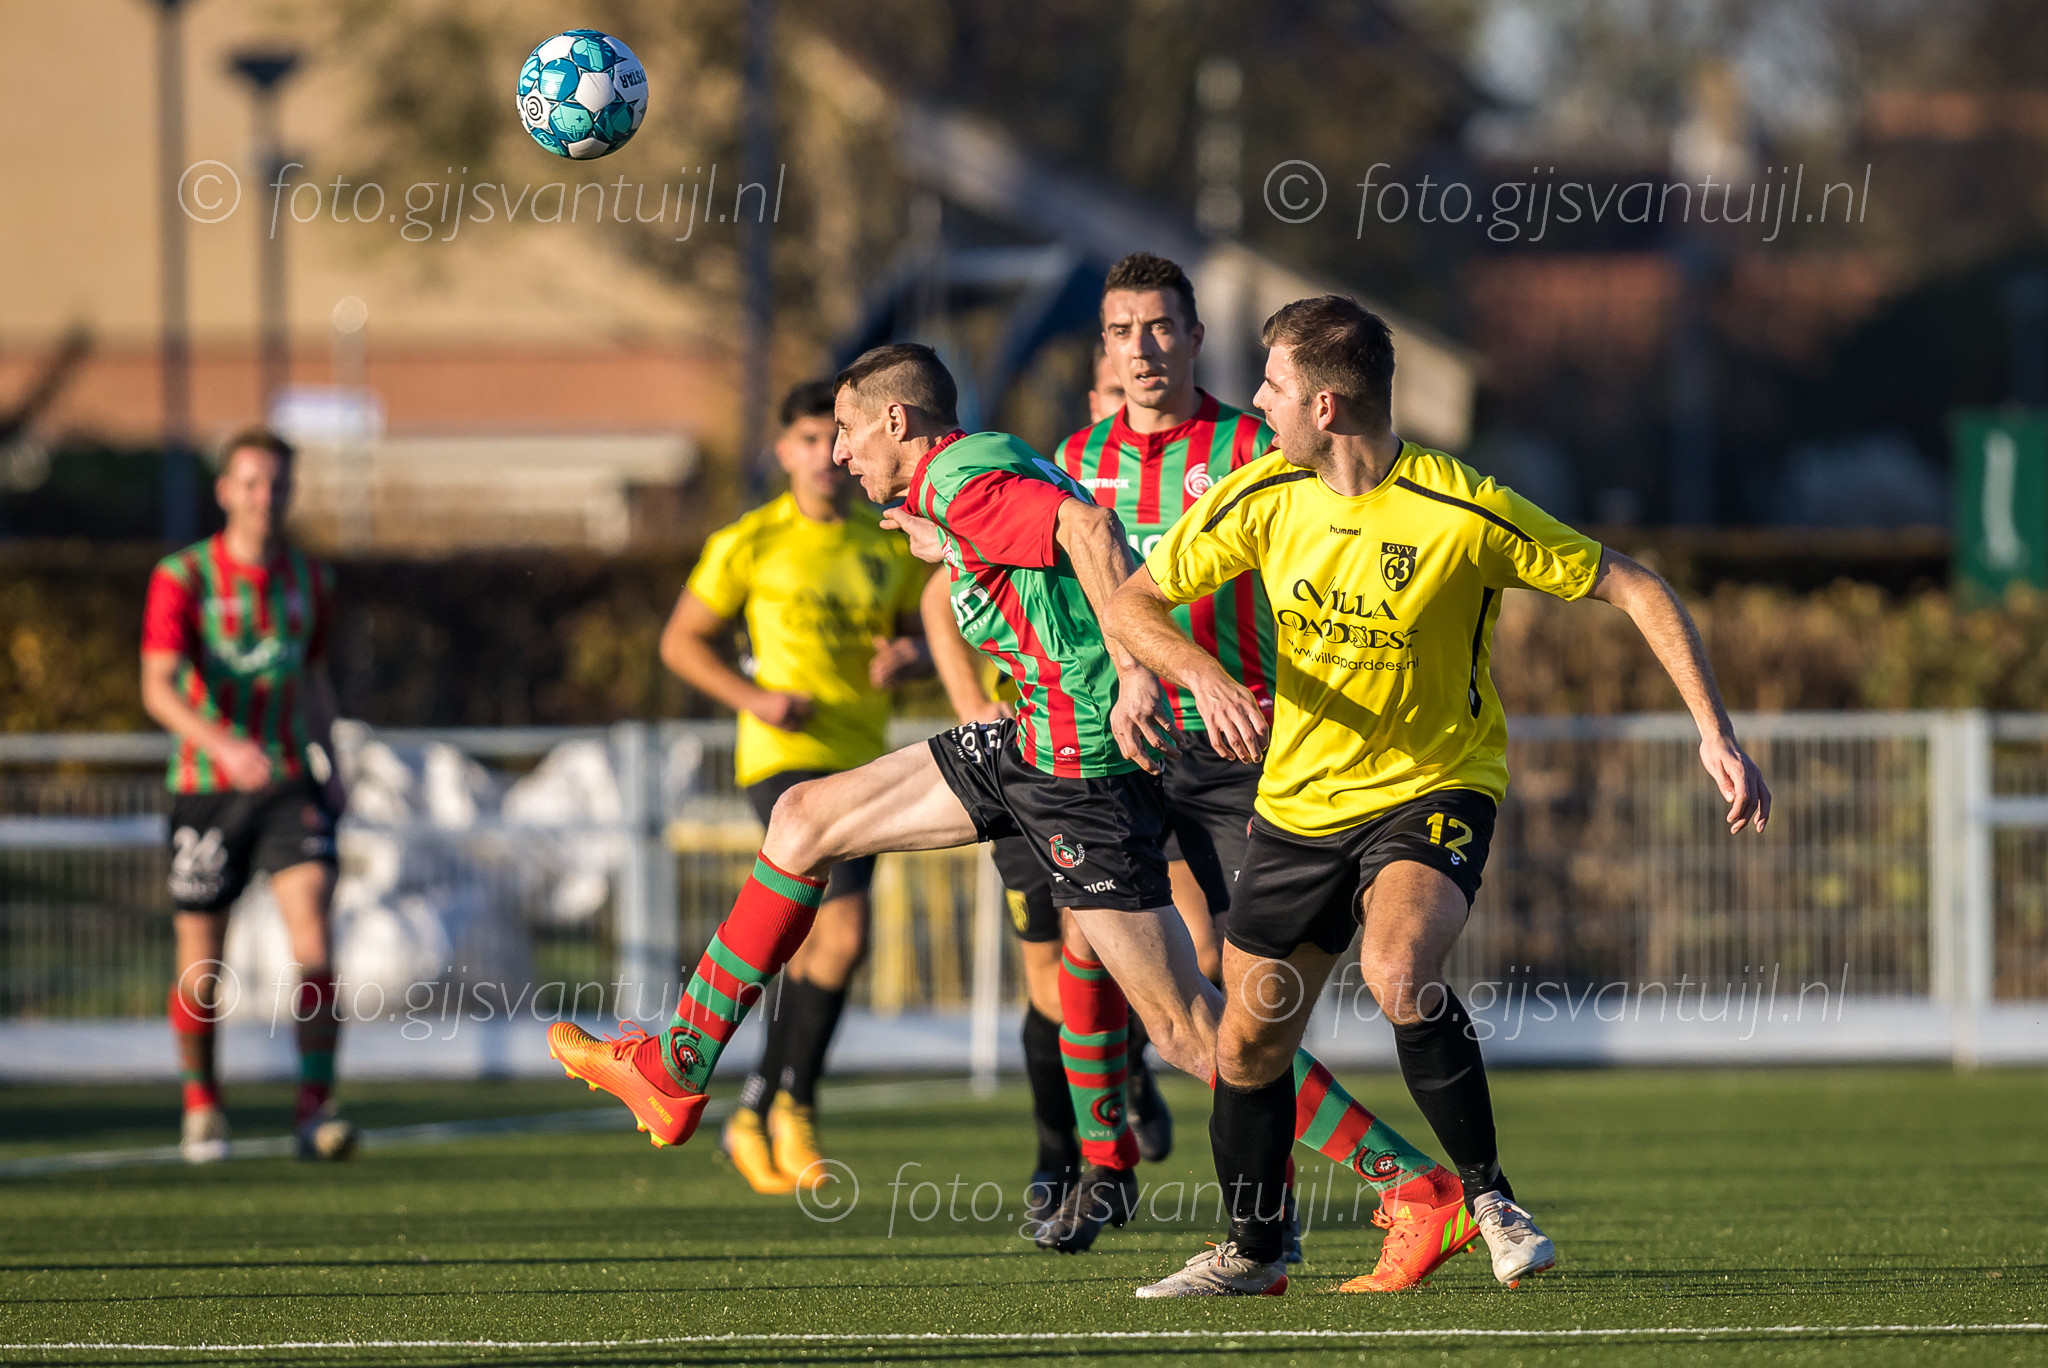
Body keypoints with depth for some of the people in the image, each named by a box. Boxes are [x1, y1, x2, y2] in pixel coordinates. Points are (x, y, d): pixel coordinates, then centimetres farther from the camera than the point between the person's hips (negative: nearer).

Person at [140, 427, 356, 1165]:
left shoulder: (310, 580, 7)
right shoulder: (181, 577, -7)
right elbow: (158, 688, -19)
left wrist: (328, 764, 12)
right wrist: (222, 744, -35)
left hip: (290, 785, 2)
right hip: (205, 790, -2)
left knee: (315, 940, -17)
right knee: (201, 970, 4)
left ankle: (315, 1111, -16)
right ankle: (202, 1106, 27)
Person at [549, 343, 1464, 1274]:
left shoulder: (964, 480, -16)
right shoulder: (990, 470, 13)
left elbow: (1089, 529, -32)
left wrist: (1132, 672, -39)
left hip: (1087, 765, -11)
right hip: (1028, 745, 11)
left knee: (1186, 1029, -11)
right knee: (806, 820, 14)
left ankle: (1412, 1182, -8)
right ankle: (674, 1073, 20)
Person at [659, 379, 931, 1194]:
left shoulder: (891, 545, 9)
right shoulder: (749, 544, -2)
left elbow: (921, 635, 21)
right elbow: (680, 641, 5)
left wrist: (907, 657, -4)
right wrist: (752, 697, -11)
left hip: (861, 760, 5)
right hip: (783, 759, -5)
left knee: (814, 951, 7)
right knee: (843, 931, -21)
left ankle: (757, 1114, 21)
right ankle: (794, 1103, -7)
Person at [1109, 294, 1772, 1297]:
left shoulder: (1461, 513, -21)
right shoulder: (1262, 498, -9)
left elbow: (1632, 588, -14)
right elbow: (1132, 604, 0)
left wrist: (1714, 732, -21)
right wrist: (1206, 678, -22)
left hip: (1433, 789, -5)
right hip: (1301, 795, 5)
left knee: (1398, 971, -32)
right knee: (1248, 1046, 8)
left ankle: (1485, 1193, -12)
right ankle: (1252, 1250, 33)